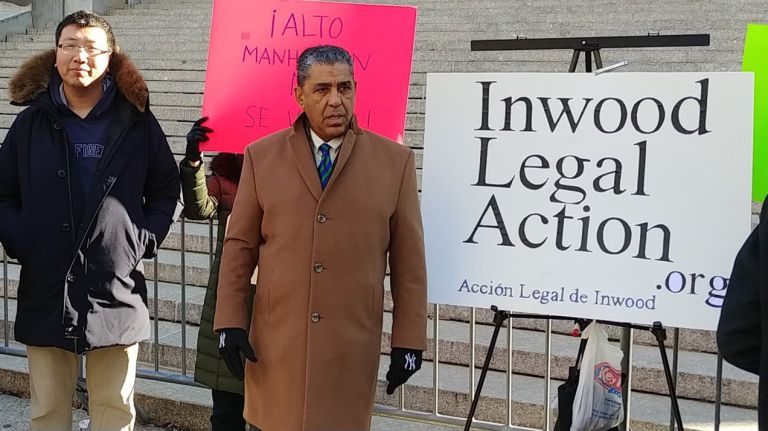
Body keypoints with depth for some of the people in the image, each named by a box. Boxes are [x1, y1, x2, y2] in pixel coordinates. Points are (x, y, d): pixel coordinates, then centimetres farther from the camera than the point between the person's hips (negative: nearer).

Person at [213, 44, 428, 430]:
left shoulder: (395, 161, 1)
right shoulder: (261, 156, 4)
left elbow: (408, 258, 1)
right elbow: (240, 245, 6)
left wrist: (409, 339, 0)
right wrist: (229, 322, 0)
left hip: (352, 346, -1)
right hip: (275, 343, 1)